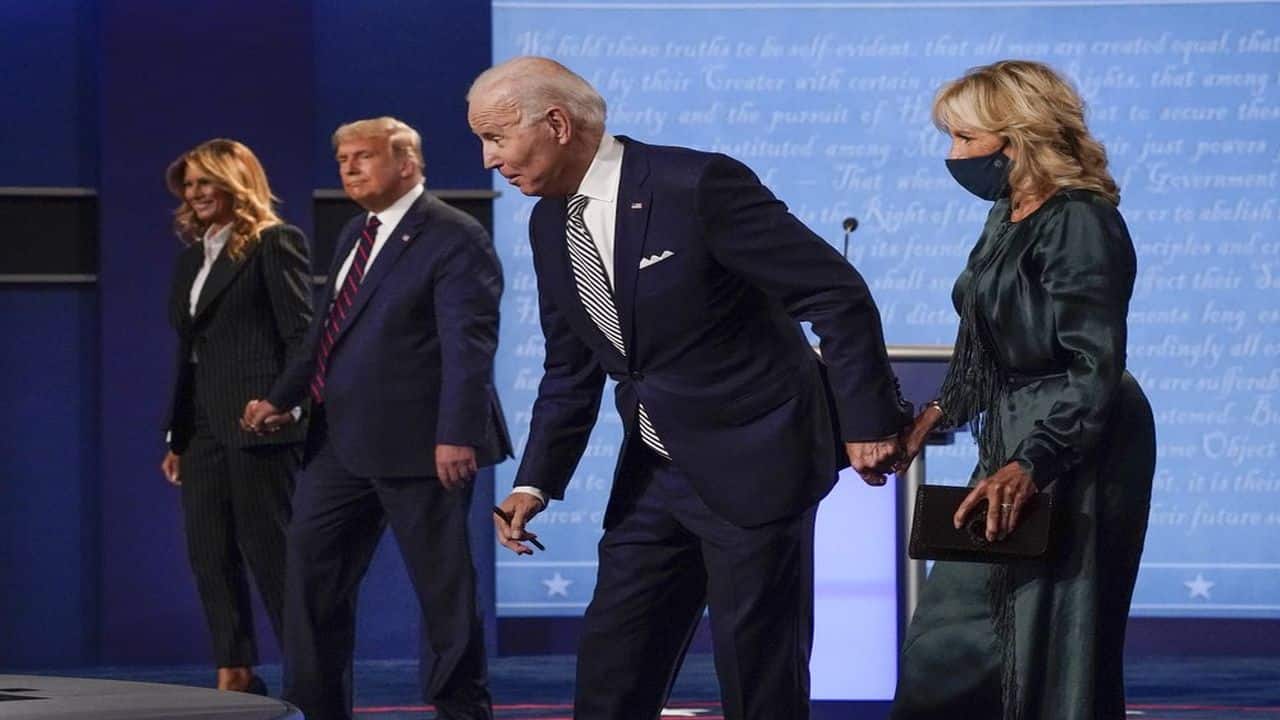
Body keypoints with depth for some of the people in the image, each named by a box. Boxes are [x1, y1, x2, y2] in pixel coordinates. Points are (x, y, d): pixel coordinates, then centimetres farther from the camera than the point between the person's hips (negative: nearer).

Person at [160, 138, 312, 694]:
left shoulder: (275, 243, -5)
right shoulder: (192, 257, 18)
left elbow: (300, 333, -11)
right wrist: (176, 438, 14)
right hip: (204, 427, 8)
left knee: (271, 551, -5)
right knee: (209, 555, 5)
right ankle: (235, 675, 10)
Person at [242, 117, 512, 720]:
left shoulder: (453, 238, -11)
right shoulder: (356, 235, 16)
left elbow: (469, 347, -18)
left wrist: (457, 435, -24)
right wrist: (282, 398, 15)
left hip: (416, 444, -9)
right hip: (342, 443, 9)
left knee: (442, 586, 0)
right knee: (311, 571, 9)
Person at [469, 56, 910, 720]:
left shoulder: (698, 186, -19)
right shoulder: (549, 224, 5)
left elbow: (839, 295, -15)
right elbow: (571, 371, 13)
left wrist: (866, 419, -13)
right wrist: (536, 483, 2)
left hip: (753, 466, -7)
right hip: (652, 477, 8)